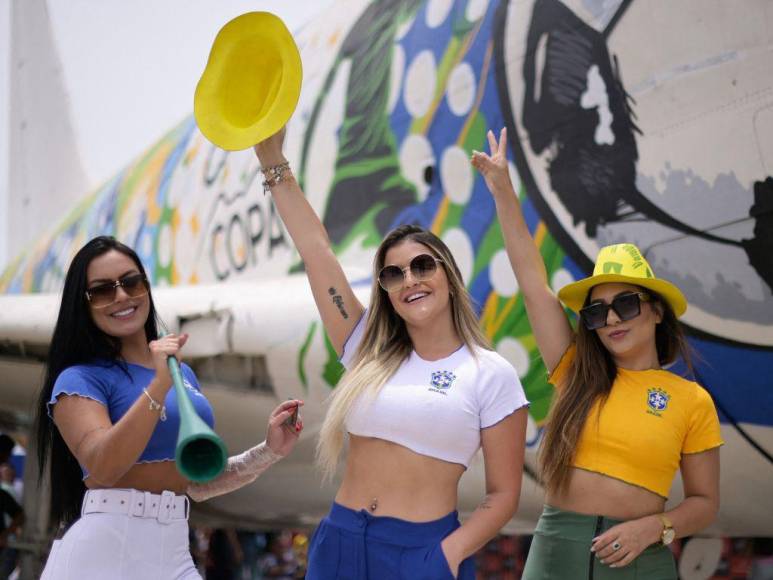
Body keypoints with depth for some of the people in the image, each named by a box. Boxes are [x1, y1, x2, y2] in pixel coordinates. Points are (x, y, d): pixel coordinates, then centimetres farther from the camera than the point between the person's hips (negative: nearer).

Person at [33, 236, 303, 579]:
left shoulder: (183, 373, 13)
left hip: (174, 552, 6)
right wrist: (159, 385, -24)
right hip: (103, 551, -6)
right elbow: (103, 468, -21)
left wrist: (269, 452, 8)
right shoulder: (80, 379, -5)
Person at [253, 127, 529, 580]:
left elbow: (503, 495, -1)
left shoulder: (491, 375, -2)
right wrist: (273, 161, 0)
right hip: (340, 541, 4)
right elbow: (317, 250, 4)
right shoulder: (368, 351, 8)